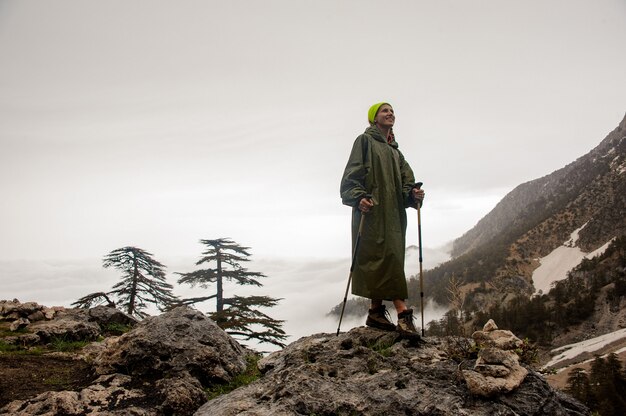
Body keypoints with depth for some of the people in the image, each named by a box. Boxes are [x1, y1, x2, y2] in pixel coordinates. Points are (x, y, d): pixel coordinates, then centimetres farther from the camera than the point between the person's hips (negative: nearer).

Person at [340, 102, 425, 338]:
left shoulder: (395, 152, 25)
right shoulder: (365, 141, 4)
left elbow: (405, 182, 16)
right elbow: (352, 174, -7)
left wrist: (413, 194, -6)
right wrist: (359, 197, -23)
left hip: (393, 214, 7)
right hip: (371, 211, -7)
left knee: (388, 261, 3)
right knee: (389, 259, -16)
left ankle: (376, 311, 10)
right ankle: (403, 314, -22)